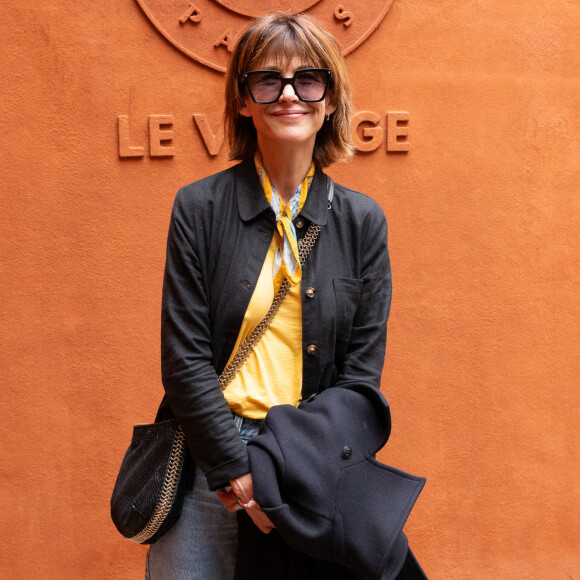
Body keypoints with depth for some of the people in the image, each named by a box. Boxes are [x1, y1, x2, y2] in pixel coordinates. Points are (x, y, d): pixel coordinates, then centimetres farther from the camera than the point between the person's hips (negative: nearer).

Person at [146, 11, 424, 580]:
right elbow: (184, 359, -6)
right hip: (210, 460, -1)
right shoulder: (199, 208, -3)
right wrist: (240, 471, -13)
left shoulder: (362, 221, 1)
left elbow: (361, 373, 0)